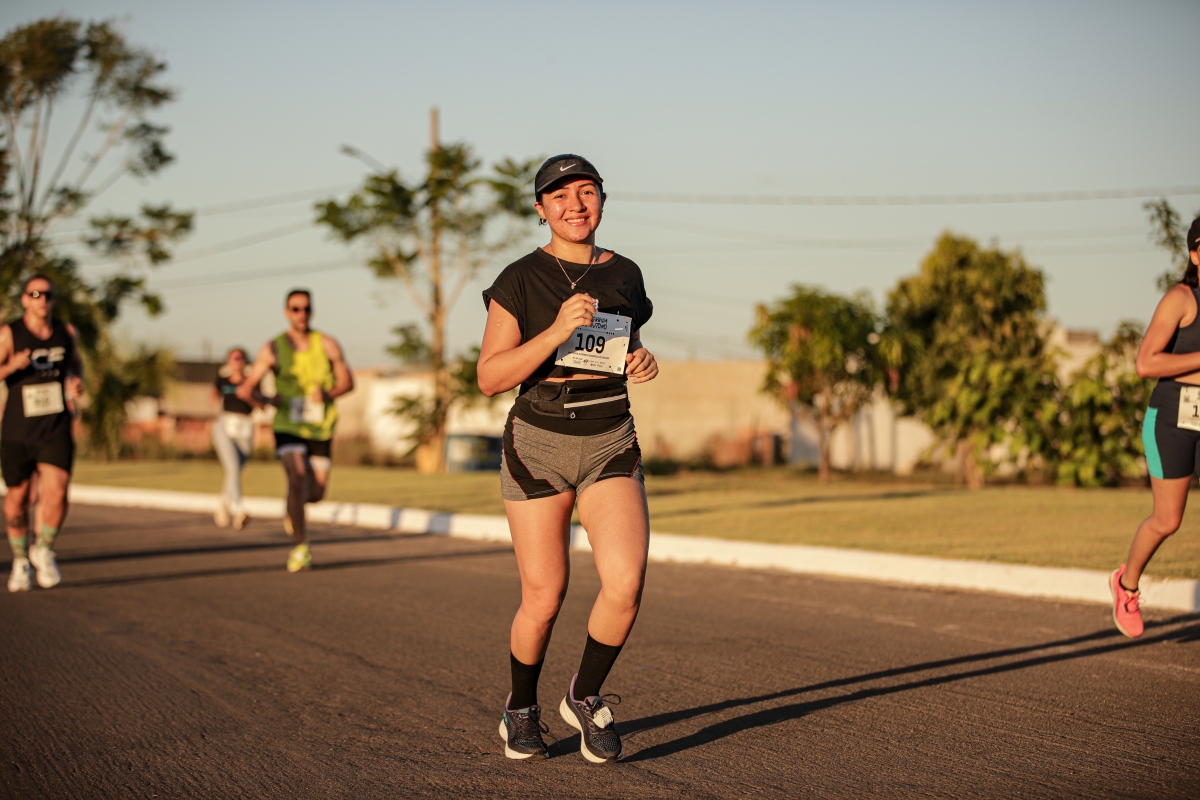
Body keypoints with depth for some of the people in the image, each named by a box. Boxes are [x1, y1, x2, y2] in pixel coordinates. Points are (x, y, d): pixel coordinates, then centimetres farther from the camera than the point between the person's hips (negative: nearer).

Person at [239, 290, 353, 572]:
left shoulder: (327, 344, 2)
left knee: (316, 492, 4)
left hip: (320, 429, 2)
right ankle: (300, 548, -14)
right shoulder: (273, 348, -1)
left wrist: (327, 393, -19)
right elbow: (248, 386, -3)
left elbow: (347, 381, 3)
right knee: (297, 479, -23)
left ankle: (292, 510, 41)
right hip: (288, 427, -2)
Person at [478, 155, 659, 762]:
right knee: (544, 598, 1)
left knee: (626, 583, -16)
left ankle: (585, 697, 10)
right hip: (538, 443, -3)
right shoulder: (521, 280, -5)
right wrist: (557, 332, -23)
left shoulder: (624, 275, 8)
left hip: (611, 445, 3)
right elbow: (490, 377, -12)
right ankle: (521, 710, 29)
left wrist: (642, 365, 0)